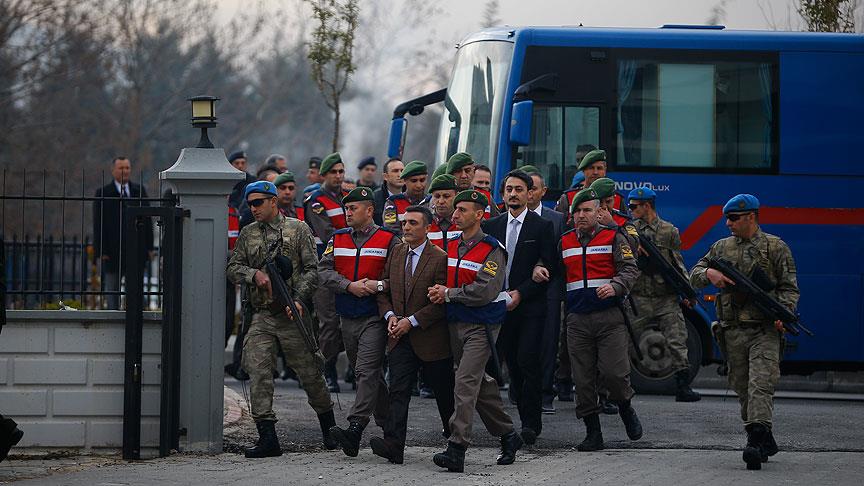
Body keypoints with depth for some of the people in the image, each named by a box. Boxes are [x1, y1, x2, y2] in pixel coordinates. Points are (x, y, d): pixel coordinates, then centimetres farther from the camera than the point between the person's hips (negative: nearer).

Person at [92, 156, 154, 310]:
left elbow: (147, 220, 11)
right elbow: (98, 224, -3)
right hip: (113, 250, -2)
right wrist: (102, 250, -10)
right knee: (112, 289, 5)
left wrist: (149, 247, 5)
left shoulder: (139, 191, 10)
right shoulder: (102, 193, 0)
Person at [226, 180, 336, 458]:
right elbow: (233, 268, 9)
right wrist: (254, 274, -12)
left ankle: (329, 428, 23)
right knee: (259, 372, -10)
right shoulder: (248, 234, 13)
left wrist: (300, 300, -16)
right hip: (262, 317, 3)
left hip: (292, 314, -3)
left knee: (309, 373, 4)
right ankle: (267, 438, -11)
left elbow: (312, 269, -2)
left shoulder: (298, 230, 2)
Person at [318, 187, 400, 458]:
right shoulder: (337, 240, 12)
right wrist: (350, 286, -13)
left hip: (374, 317, -6)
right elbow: (324, 272, 2)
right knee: (369, 374, 13)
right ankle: (387, 427, 25)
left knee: (367, 371, -16)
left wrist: (380, 285, -20)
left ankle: (355, 429, -25)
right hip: (348, 318, 6)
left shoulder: (389, 240, -2)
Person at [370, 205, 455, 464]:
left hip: (431, 339, -4)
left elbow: (442, 302, -14)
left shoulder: (440, 258, -11)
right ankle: (393, 445, -18)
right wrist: (389, 315, -4)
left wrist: (411, 321, -17)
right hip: (401, 337, 4)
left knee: (443, 392, 10)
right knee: (398, 391, -9)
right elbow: (384, 290, 15)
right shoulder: (396, 253, 9)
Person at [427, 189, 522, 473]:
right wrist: (439, 293, -2)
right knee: (480, 385, 14)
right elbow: (445, 281, 22)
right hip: (455, 324, 8)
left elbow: (486, 290, -20)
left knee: (466, 384, -16)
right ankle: (508, 436, 28)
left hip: (481, 326, -8)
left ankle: (456, 449, -21)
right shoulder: (451, 247, 12)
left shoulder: (491, 250, -11)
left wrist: (449, 294, -14)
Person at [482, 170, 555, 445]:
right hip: (502, 306, 4)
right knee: (512, 364, 4)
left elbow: (548, 267, -5)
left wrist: (521, 293, -11)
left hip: (531, 306, -4)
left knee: (528, 361, -13)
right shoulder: (491, 226, 12)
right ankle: (528, 421, 11)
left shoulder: (542, 227, -1)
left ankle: (531, 422, -9)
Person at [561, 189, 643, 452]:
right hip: (577, 319, 4)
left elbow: (630, 269, -4)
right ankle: (593, 433, 7)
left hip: (610, 318, -4)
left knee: (614, 372, -11)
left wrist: (615, 286, -21)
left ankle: (626, 408, 19)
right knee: (583, 378, 1)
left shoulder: (613, 238, 2)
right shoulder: (564, 242, 14)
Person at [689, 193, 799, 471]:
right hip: (733, 331, 5)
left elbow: (789, 287, 3)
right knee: (742, 389, 7)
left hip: (765, 330, -5)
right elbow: (694, 278, 14)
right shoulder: (722, 248, 15)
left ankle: (756, 442, -26)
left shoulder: (775, 248, 4)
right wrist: (709, 274, -8)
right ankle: (766, 440, 20)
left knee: (760, 385, -17)